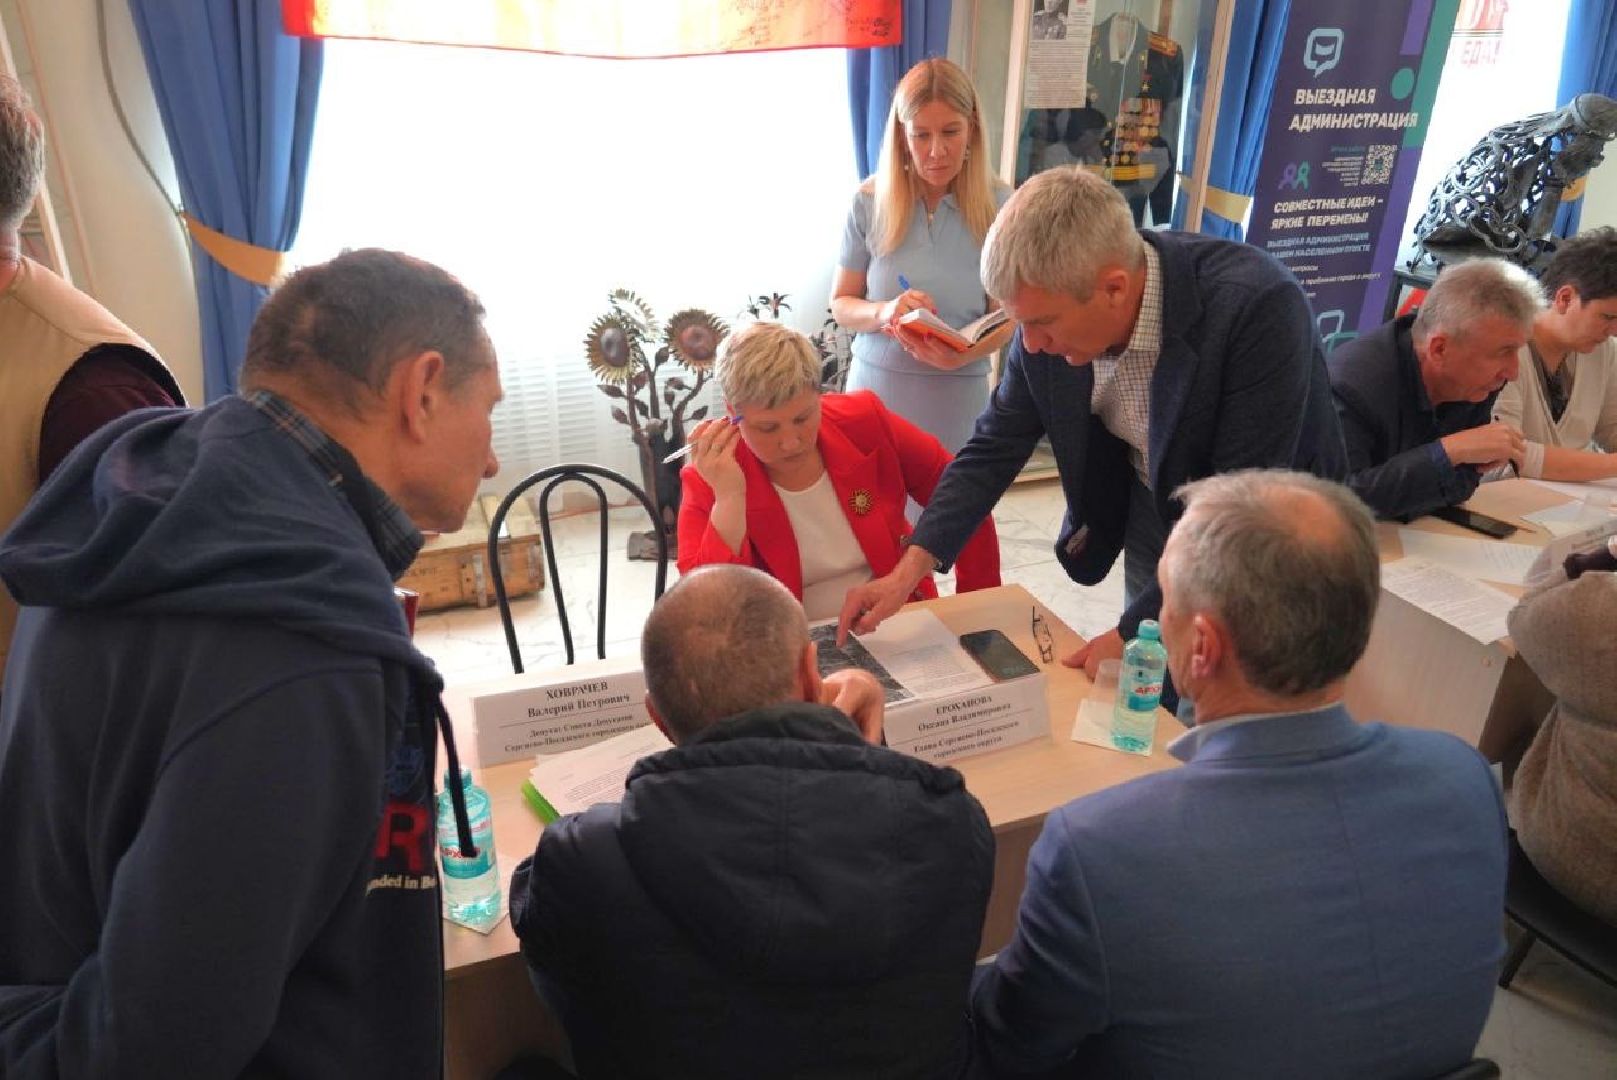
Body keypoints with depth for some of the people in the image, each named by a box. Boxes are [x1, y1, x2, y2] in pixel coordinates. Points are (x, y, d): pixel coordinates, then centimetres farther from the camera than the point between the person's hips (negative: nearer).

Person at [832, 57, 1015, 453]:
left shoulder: (1000, 206, -5)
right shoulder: (870, 201, -4)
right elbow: (841, 305, 2)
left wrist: (961, 355, -23)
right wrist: (884, 312, -20)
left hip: (958, 396, 0)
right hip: (876, 387, 1)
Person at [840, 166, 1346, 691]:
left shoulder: (1258, 307, -33)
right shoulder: (1056, 308, -18)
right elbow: (996, 446, -7)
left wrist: (1135, 630, -27)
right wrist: (910, 568, -16)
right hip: (1155, 515, 4)